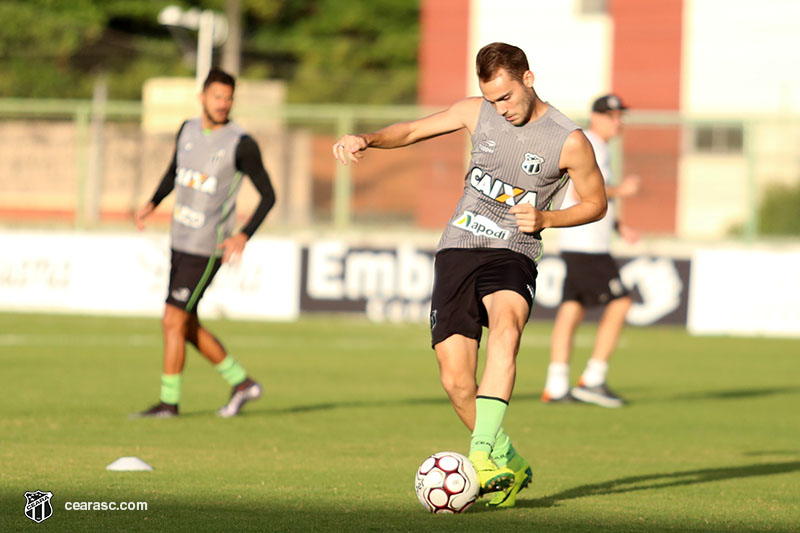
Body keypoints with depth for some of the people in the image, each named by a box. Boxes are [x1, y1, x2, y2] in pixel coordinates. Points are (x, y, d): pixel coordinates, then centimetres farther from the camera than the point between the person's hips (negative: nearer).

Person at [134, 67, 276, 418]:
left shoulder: (241, 144, -12)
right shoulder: (188, 130, 7)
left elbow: (268, 195, -7)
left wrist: (244, 236, -19)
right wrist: (153, 203, 10)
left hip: (207, 250, -8)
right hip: (180, 241, 8)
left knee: (173, 321, -8)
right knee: (186, 326, 12)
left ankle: (168, 401, 3)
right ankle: (242, 383, 24)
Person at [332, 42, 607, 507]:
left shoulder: (569, 142, -5)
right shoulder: (476, 112, 5)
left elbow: (596, 203, 7)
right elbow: (411, 131, 14)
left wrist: (545, 219, -10)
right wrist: (366, 139, -5)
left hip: (513, 255, -3)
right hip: (458, 250, 3)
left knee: (505, 325, -37)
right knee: (456, 381, -7)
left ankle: (482, 453, -44)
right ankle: (509, 466, 15)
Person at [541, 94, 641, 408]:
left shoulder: (594, 148, 22)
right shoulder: (590, 145, -11)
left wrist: (619, 227, 19)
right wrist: (620, 191, -14)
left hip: (576, 245, 10)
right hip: (586, 244, -10)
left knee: (571, 310, 6)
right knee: (619, 303, -9)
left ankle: (555, 388, 3)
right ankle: (592, 380, -8)